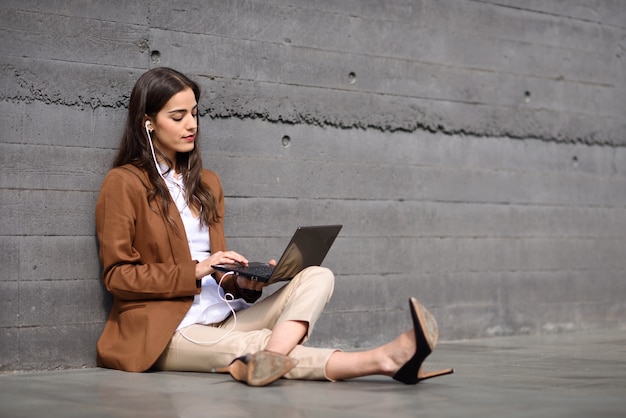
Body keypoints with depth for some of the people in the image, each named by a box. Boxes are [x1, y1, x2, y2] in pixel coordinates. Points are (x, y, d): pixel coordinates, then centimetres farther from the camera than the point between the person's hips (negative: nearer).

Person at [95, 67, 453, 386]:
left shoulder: (206, 184, 19)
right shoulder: (124, 183, -1)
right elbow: (117, 274, -6)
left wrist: (243, 282, -5)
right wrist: (195, 271, -17)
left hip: (222, 318, 6)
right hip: (167, 332, -6)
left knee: (317, 277, -17)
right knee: (263, 342, -32)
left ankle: (267, 360, -48)